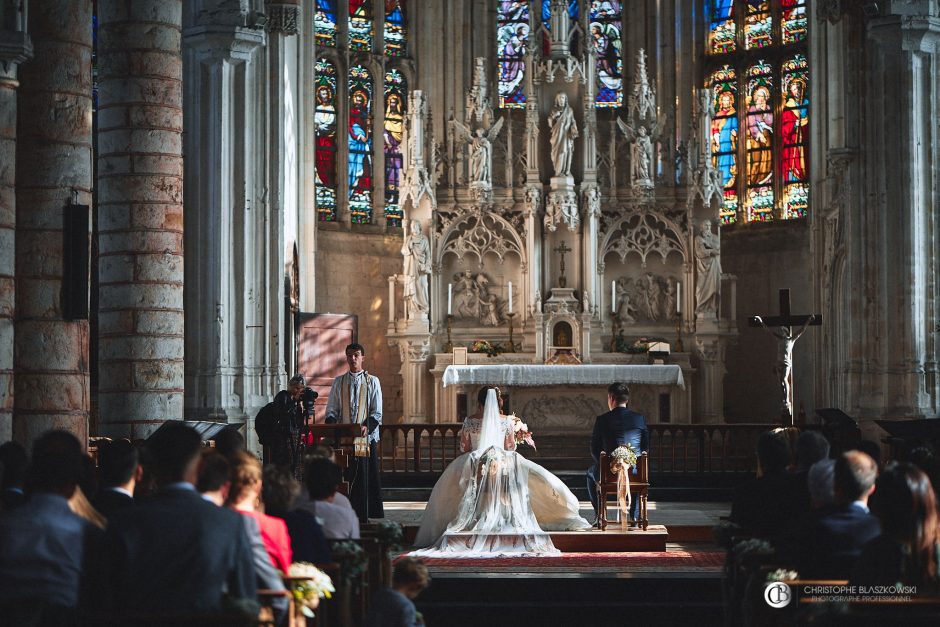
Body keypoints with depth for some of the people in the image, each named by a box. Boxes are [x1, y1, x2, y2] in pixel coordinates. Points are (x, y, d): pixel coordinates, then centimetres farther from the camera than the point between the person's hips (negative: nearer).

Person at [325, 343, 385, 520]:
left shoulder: (372, 381, 6)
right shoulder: (339, 382, 12)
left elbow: (377, 412, 2)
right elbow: (331, 409, 12)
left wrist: (367, 427, -17)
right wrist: (331, 425, -9)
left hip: (366, 437, -2)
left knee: (366, 477, -4)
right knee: (343, 477, -3)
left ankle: (364, 516, 0)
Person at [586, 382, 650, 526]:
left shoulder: (602, 420, -7)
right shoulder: (640, 419, -1)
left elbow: (595, 450, 0)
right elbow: (646, 448, 6)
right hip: (634, 474, 2)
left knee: (591, 473, 34)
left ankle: (599, 514, 28)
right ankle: (634, 516, 29)